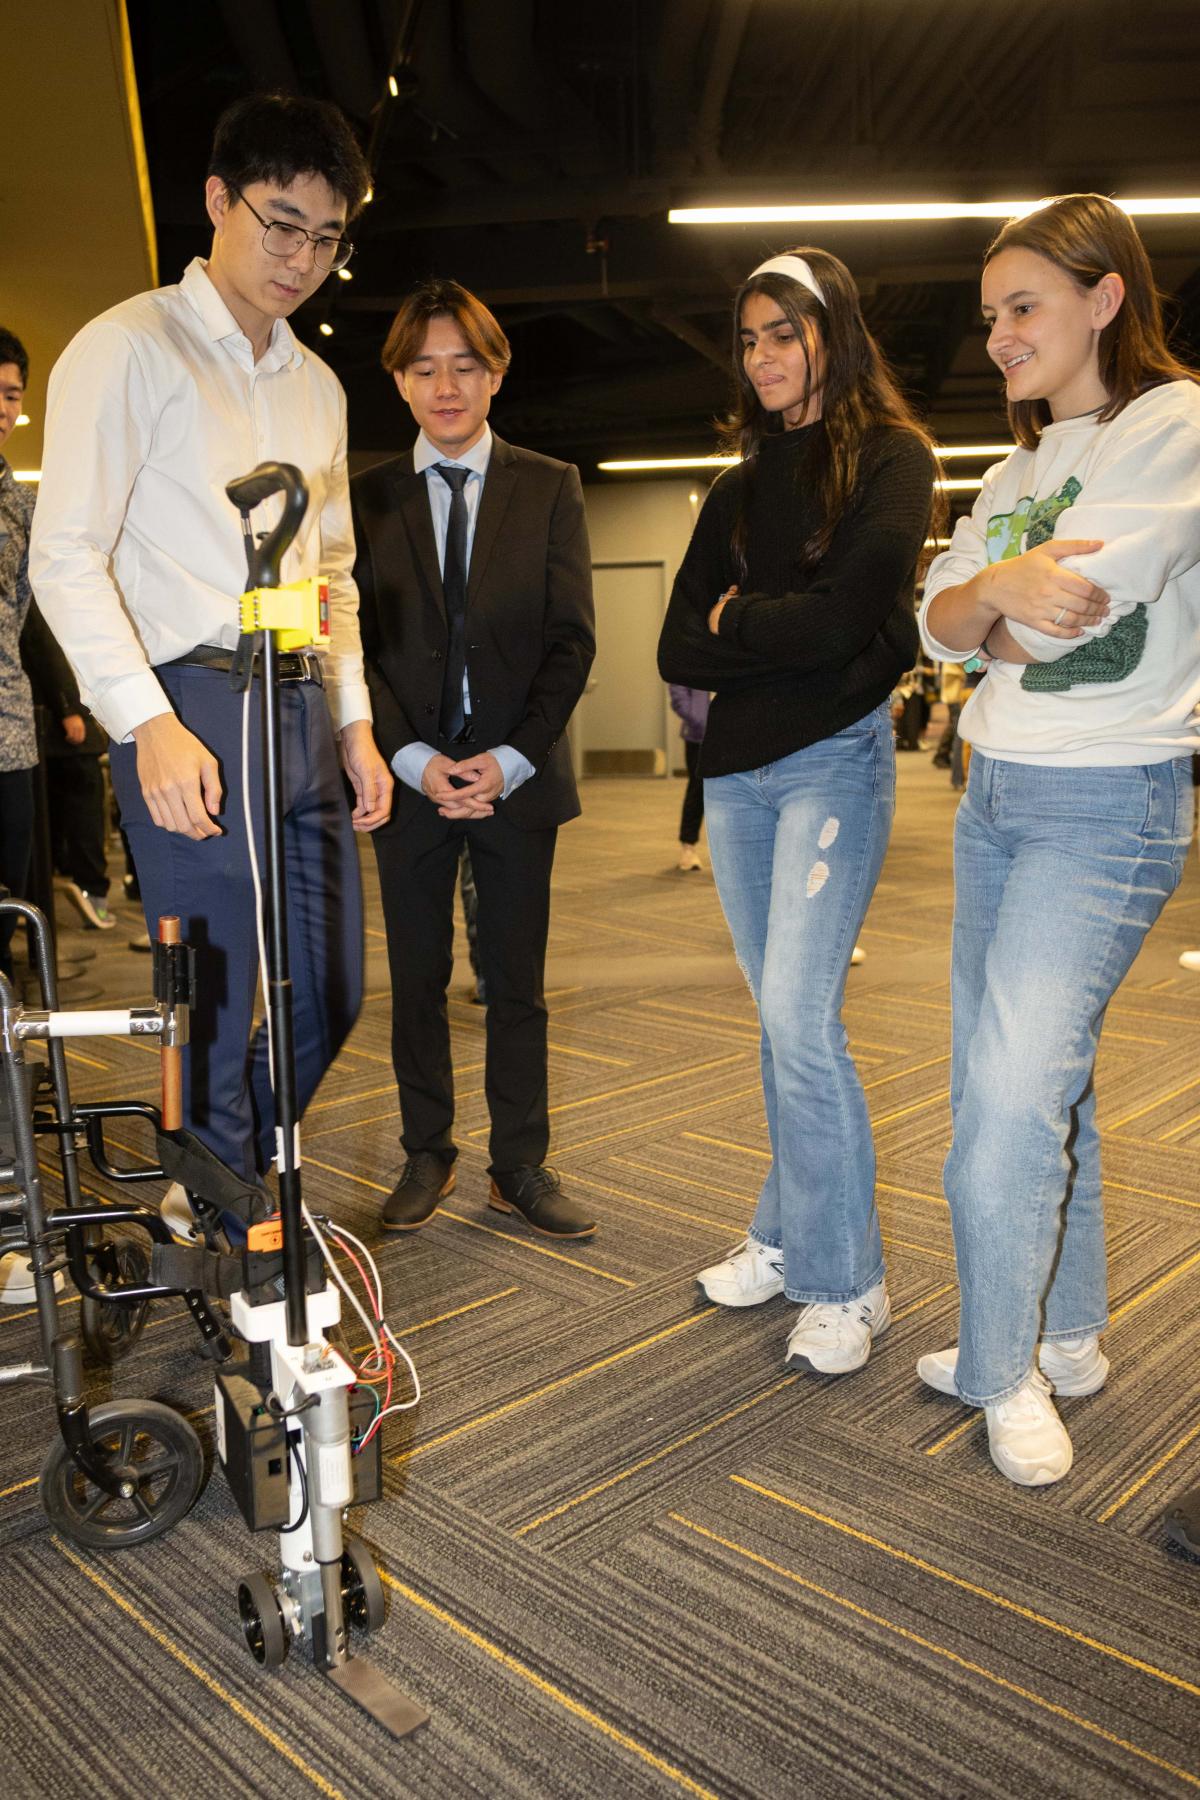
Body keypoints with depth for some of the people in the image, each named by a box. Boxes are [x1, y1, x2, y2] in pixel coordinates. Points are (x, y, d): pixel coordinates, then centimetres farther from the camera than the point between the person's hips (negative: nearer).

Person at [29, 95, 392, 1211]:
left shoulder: (318, 386, 21)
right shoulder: (129, 348, -1)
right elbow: (66, 557, -8)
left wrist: (354, 720, 15)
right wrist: (150, 723, -19)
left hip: (304, 711, 7)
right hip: (190, 712, -7)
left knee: (329, 992, 10)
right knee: (215, 1014, -3)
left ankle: (239, 1182, 31)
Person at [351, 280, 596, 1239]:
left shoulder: (551, 487, 6)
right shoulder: (366, 497, 6)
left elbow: (572, 638, -1)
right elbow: (356, 645, 2)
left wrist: (512, 758, -12)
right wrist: (414, 760, -12)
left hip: (519, 773, 0)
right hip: (409, 774, 1)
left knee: (517, 983, 6)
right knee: (418, 981, 9)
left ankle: (521, 1165, 18)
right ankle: (427, 1155, 24)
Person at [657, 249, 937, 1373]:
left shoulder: (889, 457, 1)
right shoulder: (738, 489, 18)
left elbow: (844, 615, -14)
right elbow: (677, 651, 8)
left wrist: (736, 623, 0)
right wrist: (781, 635, -7)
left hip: (833, 760, -6)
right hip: (735, 771, 6)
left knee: (799, 1014, -13)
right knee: (781, 1018, 10)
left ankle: (846, 1281, 0)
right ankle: (788, 1238, 21)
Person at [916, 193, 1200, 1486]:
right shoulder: (1019, 469, 17)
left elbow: (1069, 610, -19)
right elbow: (942, 623, 4)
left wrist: (987, 619, -1)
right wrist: (1002, 586, -15)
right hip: (994, 795, 8)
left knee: (1012, 1093, -13)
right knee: (1021, 1082, 12)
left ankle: (1005, 1373, 8)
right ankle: (1066, 1340, 28)